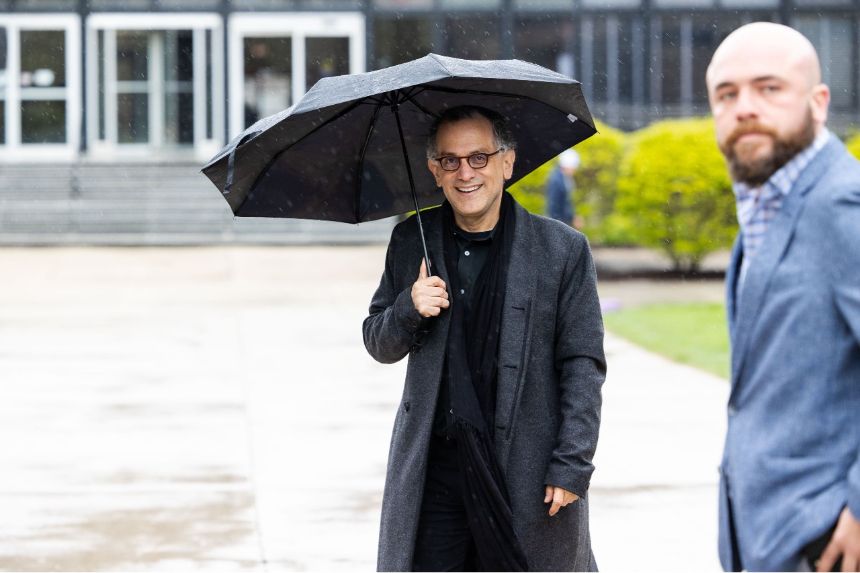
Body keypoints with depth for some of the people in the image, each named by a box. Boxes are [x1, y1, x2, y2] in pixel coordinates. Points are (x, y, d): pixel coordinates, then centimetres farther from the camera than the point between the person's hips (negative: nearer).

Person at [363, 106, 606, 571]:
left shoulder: (563, 250, -1)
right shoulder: (412, 243, 9)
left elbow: (583, 367, -2)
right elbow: (378, 345, 16)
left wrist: (572, 465, -9)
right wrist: (409, 310, -7)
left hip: (528, 474, -2)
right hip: (432, 474, 2)